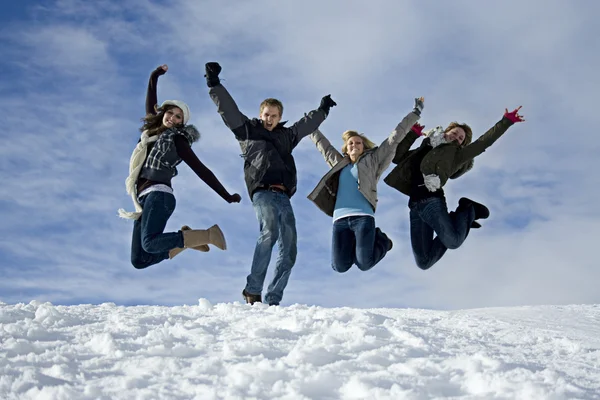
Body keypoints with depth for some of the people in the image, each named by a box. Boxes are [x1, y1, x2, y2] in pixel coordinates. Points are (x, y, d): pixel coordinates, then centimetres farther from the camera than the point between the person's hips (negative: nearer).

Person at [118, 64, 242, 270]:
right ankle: (187, 239, 3)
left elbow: (201, 170, 0)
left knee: (150, 243, -36)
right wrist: (154, 78, 46)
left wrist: (227, 196, -4)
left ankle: (207, 235, -25)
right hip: (143, 200, 7)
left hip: (158, 194, -7)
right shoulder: (152, 133, 22)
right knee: (139, 261, -8)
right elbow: (151, 105, 41)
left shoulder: (176, 139, 4)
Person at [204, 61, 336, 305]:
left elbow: (307, 124, 46)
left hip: (284, 197, 6)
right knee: (270, 232, -31)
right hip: (263, 193, -6)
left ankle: (272, 300, -8)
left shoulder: (287, 135, 30)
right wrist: (214, 84, 2)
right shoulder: (248, 130, 17)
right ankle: (252, 289, -28)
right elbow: (227, 108, 10)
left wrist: (322, 110, 56)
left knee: (289, 251, -7)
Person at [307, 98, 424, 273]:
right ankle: (354, 245, 22)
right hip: (340, 218, 3)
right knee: (340, 266, -13)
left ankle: (381, 240, 16)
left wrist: (415, 113, 16)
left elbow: (395, 137, 16)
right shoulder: (340, 164, 25)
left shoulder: (372, 161, 16)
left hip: (363, 216, -3)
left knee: (364, 263, -19)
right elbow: (323, 145, 40)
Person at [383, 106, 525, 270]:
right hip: (415, 204, 4)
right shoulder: (423, 150, 28)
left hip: (431, 200, -4)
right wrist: (412, 134, 21)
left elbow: (483, 142, 7)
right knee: (423, 262, -6)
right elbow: (397, 156, 27)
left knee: (453, 240, -30)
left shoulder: (455, 155, 16)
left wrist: (506, 121, 3)